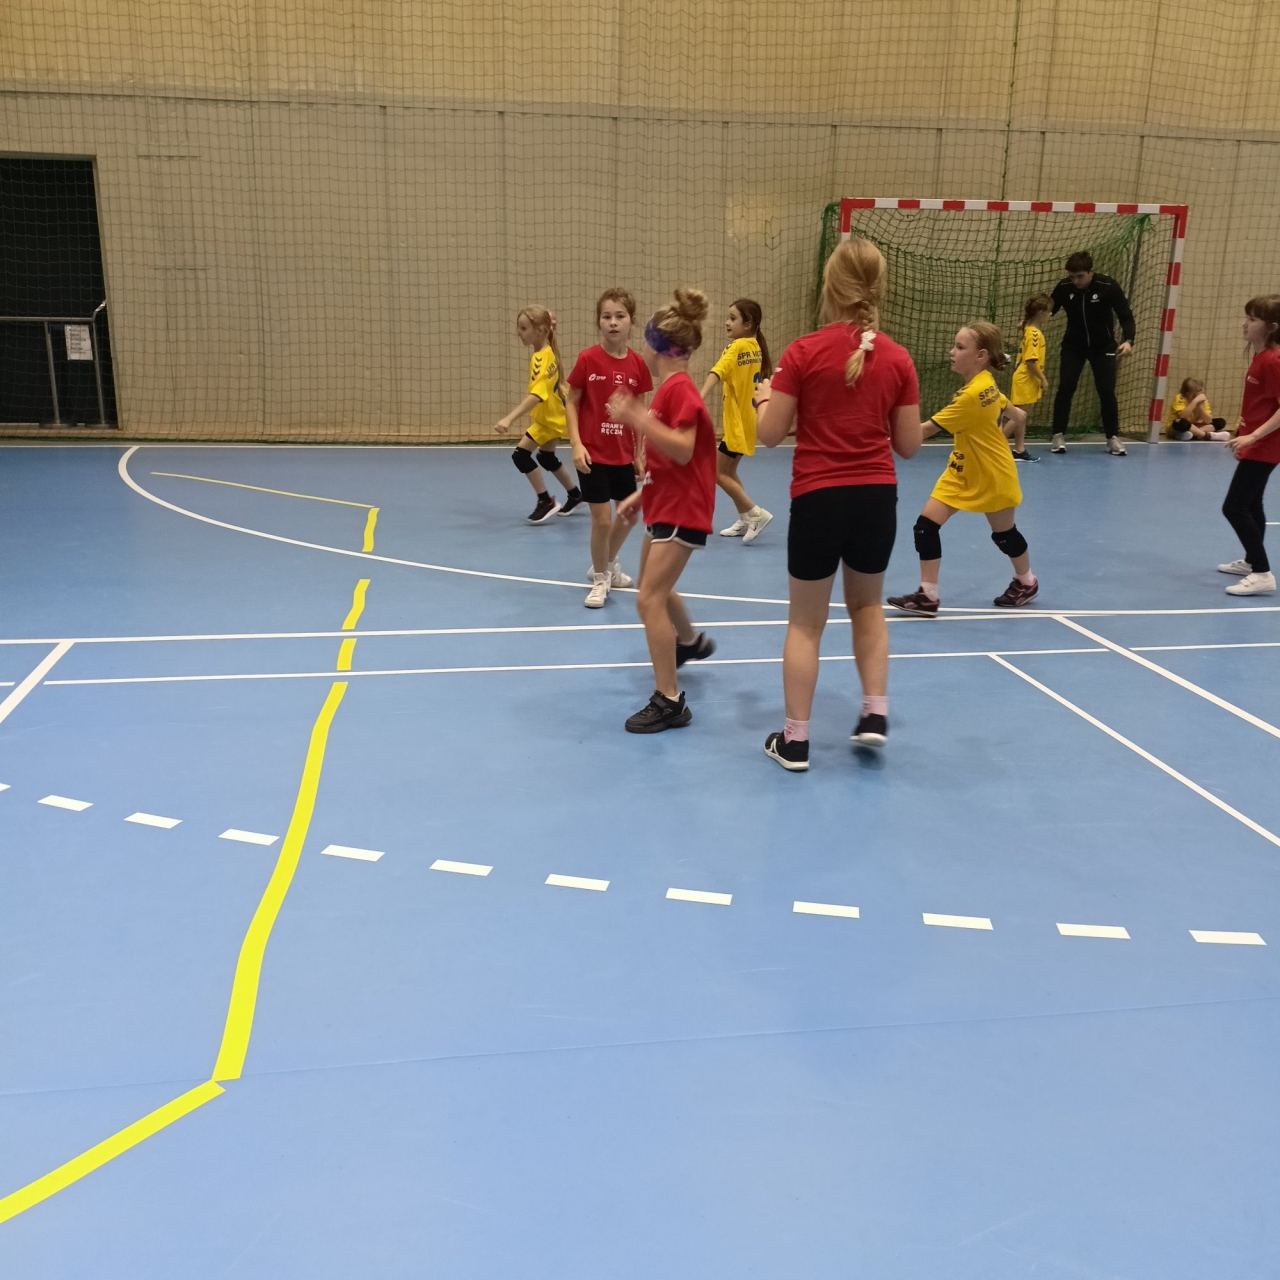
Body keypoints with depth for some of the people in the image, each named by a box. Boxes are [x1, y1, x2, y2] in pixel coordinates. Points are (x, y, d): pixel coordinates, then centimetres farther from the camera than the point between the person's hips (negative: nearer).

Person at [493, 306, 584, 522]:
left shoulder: (543, 358, -29)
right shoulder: (541, 353, -2)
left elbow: (537, 394, -40)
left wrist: (509, 418, -47)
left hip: (549, 418, -10)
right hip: (550, 415, 10)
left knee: (520, 454, -14)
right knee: (546, 457, 23)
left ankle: (546, 502, -4)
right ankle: (574, 494, 40)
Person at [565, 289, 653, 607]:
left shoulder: (638, 363, -2)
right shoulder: (587, 359, -11)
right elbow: (571, 403, -6)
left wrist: (640, 452, 6)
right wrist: (576, 444, -15)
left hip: (623, 454, 4)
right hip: (593, 453, -4)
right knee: (602, 519, -4)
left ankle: (607, 566, 39)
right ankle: (600, 579, 19)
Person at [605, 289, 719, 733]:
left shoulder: (679, 389, -18)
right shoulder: (669, 389, 11)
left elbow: (682, 451, -29)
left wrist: (636, 418, -35)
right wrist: (641, 495, 17)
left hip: (681, 509, -11)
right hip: (665, 504, 11)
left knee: (649, 599, -15)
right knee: (655, 589, 26)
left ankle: (669, 701, -9)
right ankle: (691, 642, 55)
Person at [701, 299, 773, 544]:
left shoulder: (738, 346, -18)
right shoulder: (755, 347, 7)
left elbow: (718, 372, -34)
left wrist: (700, 397, -47)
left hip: (738, 423, -9)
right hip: (745, 420, 9)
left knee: (719, 473, -3)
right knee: (728, 472, 17)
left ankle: (755, 513, 1)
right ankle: (745, 520, 24)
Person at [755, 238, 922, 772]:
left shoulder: (803, 352, -10)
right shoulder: (897, 358, -2)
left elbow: (769, 435, -6)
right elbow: (908, 445, 3)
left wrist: (765, 398, 14)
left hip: (818, 500, -3)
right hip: (877, 499, 3)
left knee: (806, 622, 11)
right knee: (868, 605, 26)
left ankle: (795, 741, 17)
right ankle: (875, 714, 20)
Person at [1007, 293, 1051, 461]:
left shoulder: (1031, 330, 8)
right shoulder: (1034, 333, -19)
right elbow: (1031, 361, -22)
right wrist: (1043, 379, -16)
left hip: (1028, 380, 9)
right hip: (1025, 380, -9)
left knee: (1022, 417, 10)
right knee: (1019, 417, -5)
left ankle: (1019, 451, 14)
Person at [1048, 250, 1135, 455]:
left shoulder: (1108, 286, -21)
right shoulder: (1063, 287, -16)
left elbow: (1125, 315, -18)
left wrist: (1128, 340, -34)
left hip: (1103, 346, -1)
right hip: (1073, 345, 1)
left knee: (1106, 391, -3)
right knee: (1065, 388, -8)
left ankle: (1113, 437, 10)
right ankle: (1059, 435, 4)